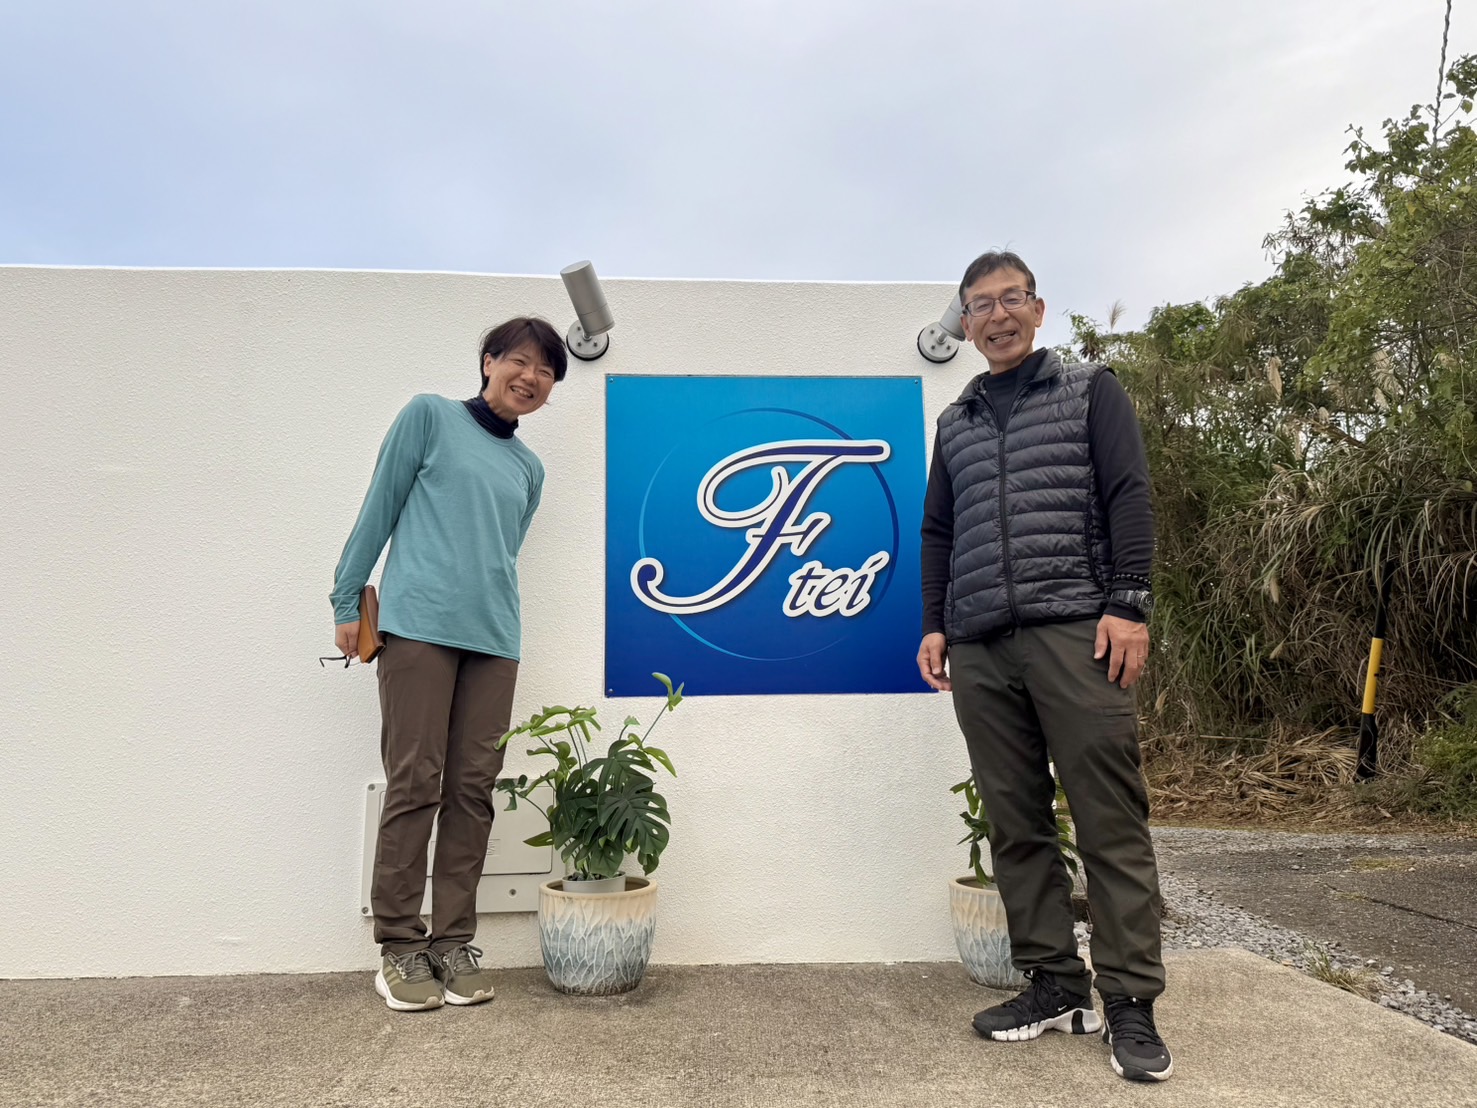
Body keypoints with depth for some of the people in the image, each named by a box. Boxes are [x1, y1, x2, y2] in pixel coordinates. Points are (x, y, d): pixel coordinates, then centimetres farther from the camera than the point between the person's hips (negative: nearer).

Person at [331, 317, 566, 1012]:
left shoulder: (529, 470, 19)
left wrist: (492, 608, 16)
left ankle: (454, 942, 13)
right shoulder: (430, 417, 6)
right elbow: (379, 509, 4)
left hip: (494, 640, 5)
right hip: (419, 625, -4)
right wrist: (347, 601, 2)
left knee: (472, 791, 3)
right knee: (414, 784, -5)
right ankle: (400, 948, 6)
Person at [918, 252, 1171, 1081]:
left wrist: (1129, 606, -10)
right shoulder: (955, 423, 20)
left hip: (1074, 634, -4)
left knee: (1110, 820, -5)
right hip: (979, 650, 4)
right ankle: (1056, 984, 15)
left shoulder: (1091, 391, 10)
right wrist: (935, 625, 12)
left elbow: (1129, 497, 0)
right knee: (1016, 825, 5)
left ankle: (1131, 1003, 5)